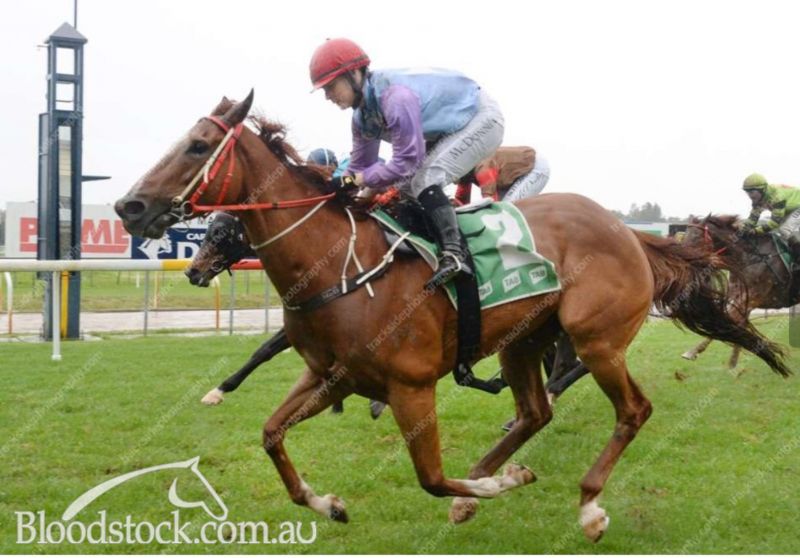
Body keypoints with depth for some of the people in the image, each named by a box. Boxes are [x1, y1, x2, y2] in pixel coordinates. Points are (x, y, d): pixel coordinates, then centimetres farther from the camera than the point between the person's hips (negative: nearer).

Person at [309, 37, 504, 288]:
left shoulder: (396, 97, -33)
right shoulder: (362, 115, -3)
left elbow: (408, 160, -32)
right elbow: (360, 165, 7)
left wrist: (357, 180, -28)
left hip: (481, 119, -10)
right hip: (452, 129, 10)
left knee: (424, 180, -26)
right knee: (404, 185, 9)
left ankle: (454, 254, -32)